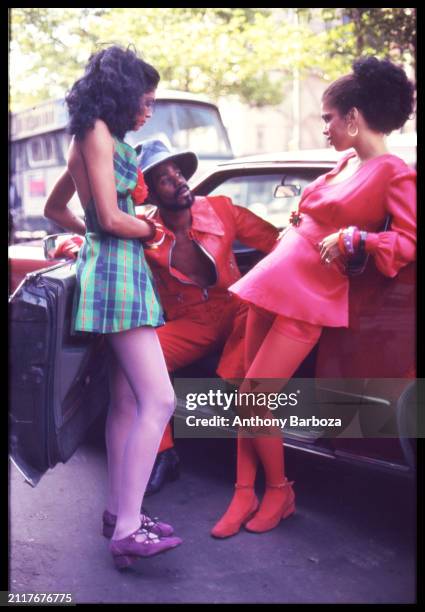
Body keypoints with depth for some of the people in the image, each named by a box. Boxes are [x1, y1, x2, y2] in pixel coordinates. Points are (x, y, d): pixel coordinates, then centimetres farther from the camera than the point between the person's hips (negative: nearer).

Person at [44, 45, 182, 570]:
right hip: (116, 269, -10)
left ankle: (118, 508, 18)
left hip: (111, 269, 10)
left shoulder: (90, 137, 21)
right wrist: (148, 228, 3)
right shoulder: (99, 132, -8)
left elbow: (54, 210, 30)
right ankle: (127, 532, -14)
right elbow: (111, 218, -15)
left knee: (128, 396, 11)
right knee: (158, 400, -15)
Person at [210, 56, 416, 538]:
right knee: (248, 394, 6)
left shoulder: (395, 175, -9)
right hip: (272, 281, 8)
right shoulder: (346, 164, 14)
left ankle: (279, 492, 14)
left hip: (308, 298, -8)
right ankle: (244, 494, 15)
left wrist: (353, 239, -21)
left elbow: (409, 241, -15)